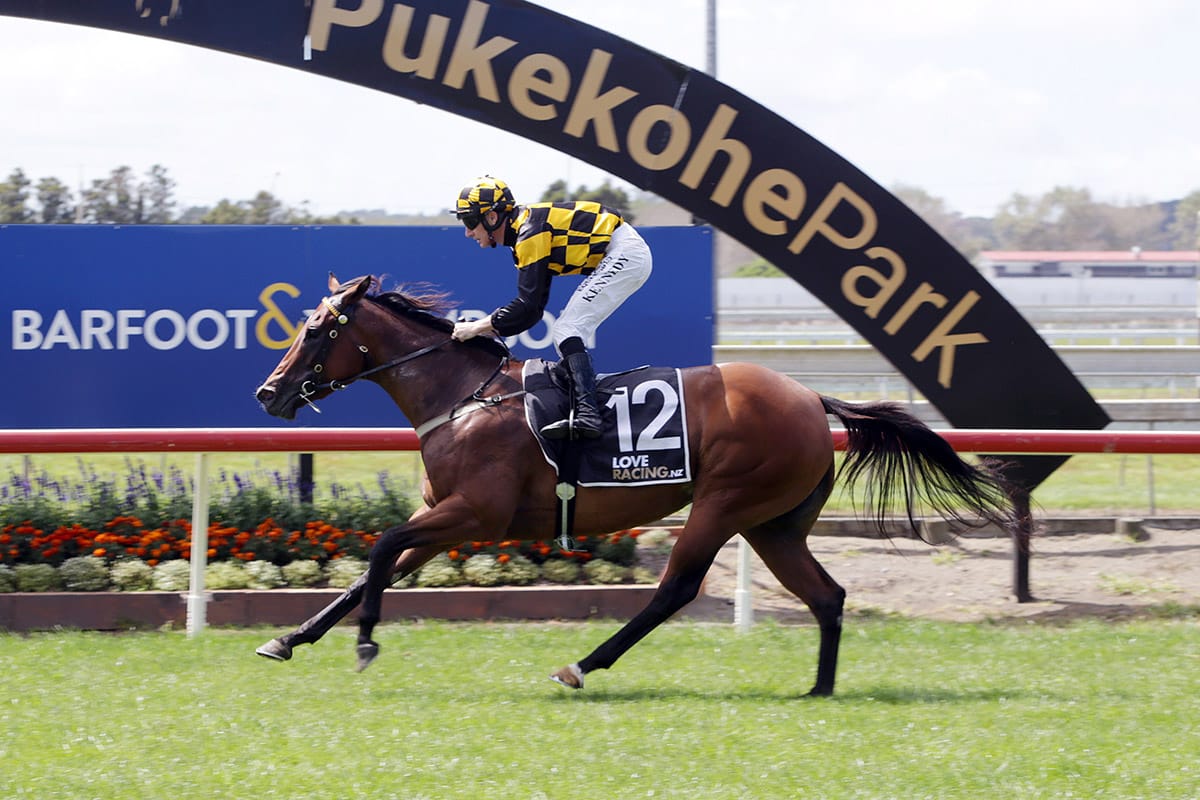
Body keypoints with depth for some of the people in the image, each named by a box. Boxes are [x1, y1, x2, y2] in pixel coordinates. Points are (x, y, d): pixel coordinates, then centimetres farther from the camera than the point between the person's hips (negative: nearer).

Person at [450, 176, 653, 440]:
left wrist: (478, 327, -14)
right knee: (565, 334, 11)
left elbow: (528, 307, -20)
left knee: (567, 331, -17)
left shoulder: (530, 233, -17)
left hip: (624, 253, -10)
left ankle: (587, 414, -29)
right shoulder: (526, 229, 13)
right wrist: (486, 328, 7)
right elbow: (532, 308, 15)